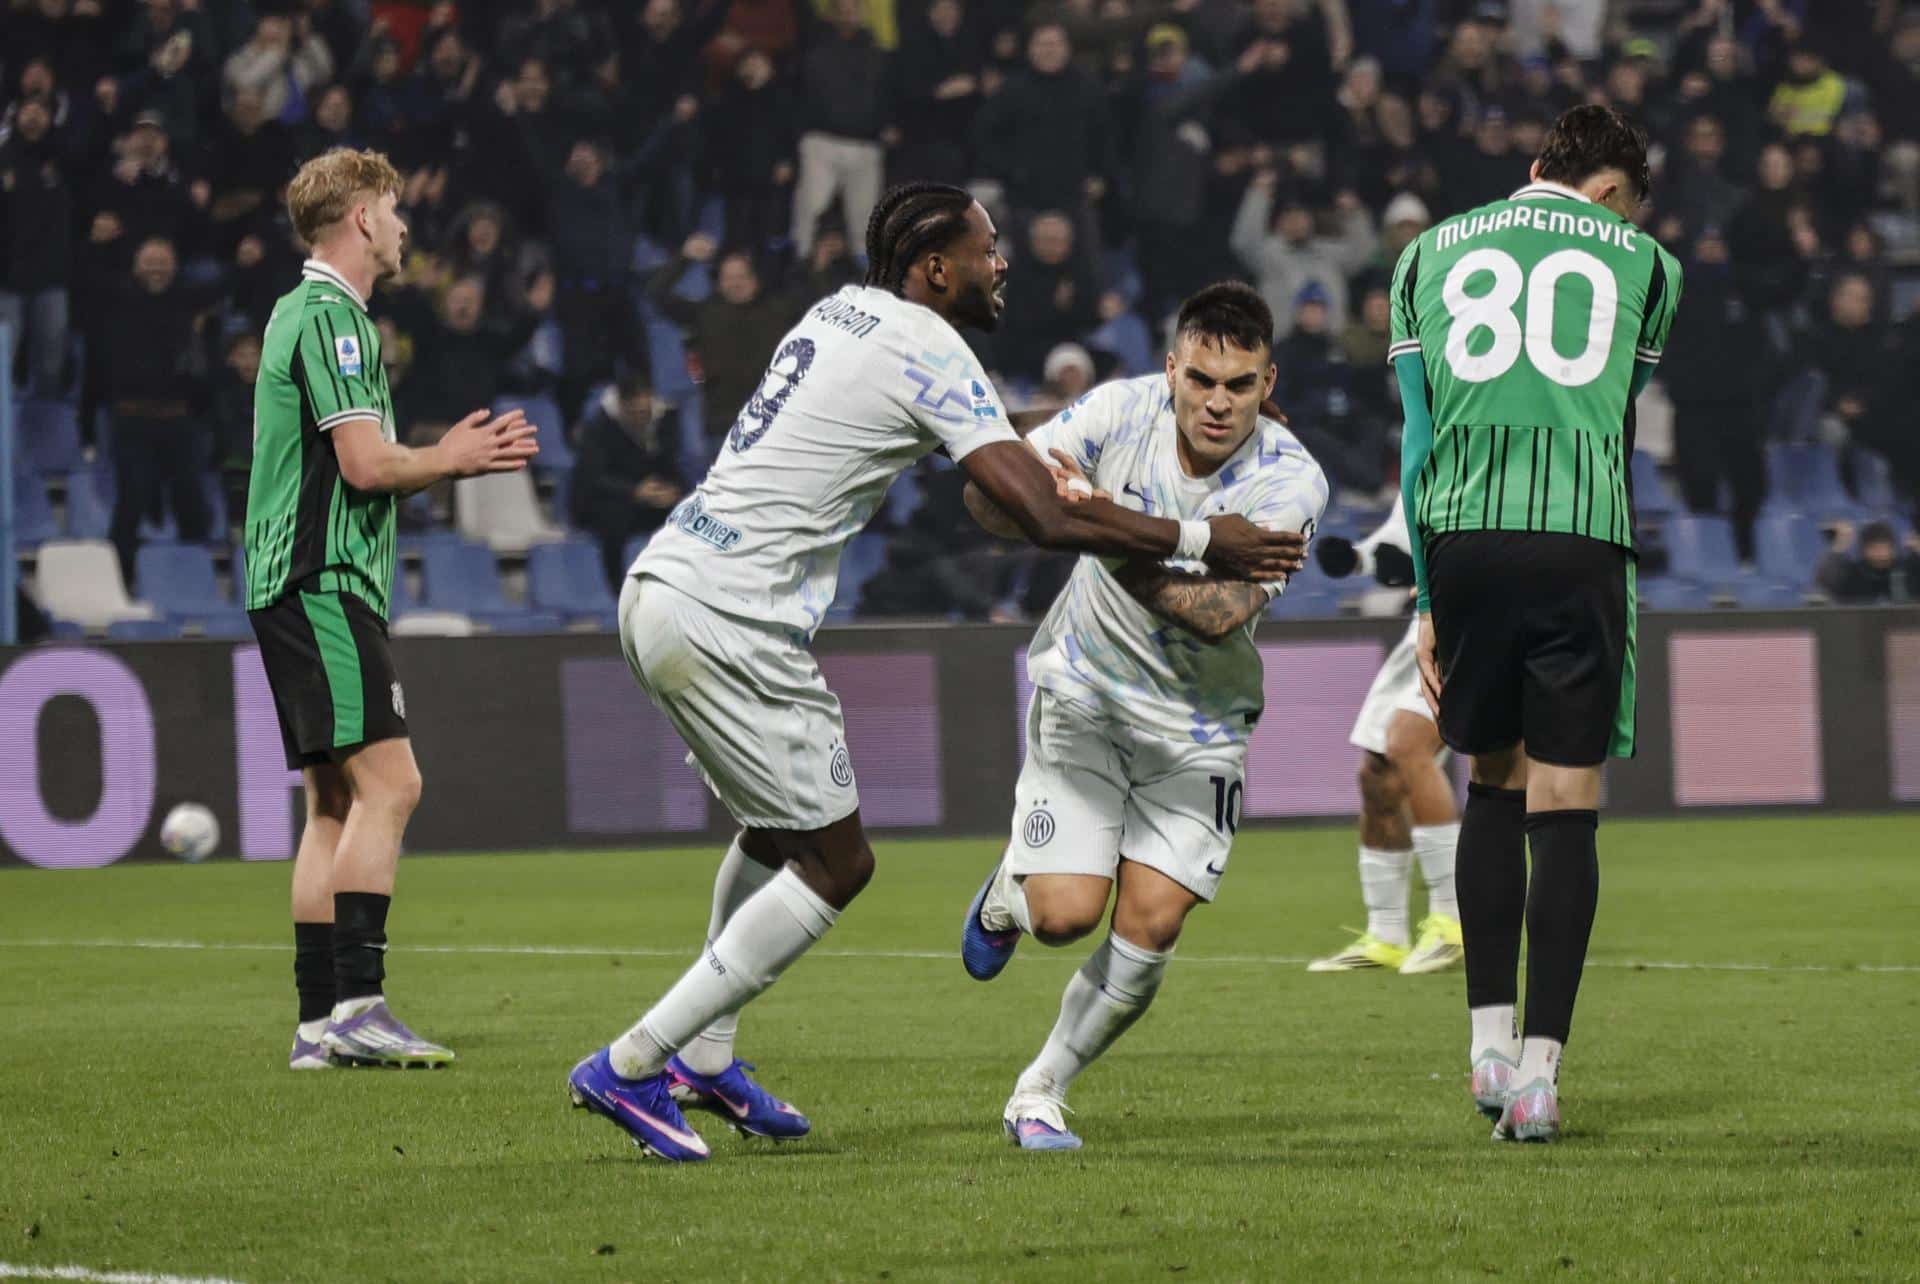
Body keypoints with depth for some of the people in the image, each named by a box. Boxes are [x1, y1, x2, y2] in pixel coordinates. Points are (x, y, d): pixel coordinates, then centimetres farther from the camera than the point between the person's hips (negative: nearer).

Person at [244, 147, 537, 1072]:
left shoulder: (306, 312, 21)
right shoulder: (331, 317, -11)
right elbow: (366, 465, -18)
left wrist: (448, 455, 18)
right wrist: (452, 462, -1)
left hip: (303, 587, 11)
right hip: (322, 583, -11)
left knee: (336, 803, 9)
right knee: (386, 783, -17)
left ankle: (320, 1025, 7)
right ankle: (355, 1004, -23)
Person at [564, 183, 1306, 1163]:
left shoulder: (842, 310, 15)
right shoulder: (929, 356, -11)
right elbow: (1049, 520, -16)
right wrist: (1197, 542, -7)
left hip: (659, 586, 9)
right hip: (726, 627, -9)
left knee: (779, 828, 27)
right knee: (834, 865, 0)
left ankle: (704, 1055, 31)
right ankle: (629, 1067, -2)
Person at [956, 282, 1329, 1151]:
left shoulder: (1291, 482, -20)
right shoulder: (1123, 411, -16)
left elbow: (1220, 613, -32)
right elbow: (988, 493, -19)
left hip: (1198, 720, 0)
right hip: (1086, 691, 0)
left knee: (1151, 925, -10)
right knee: (1065, 913, -12)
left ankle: (1041, 1092, 11)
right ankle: (1010, 890, 26)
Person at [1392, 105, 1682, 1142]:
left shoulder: (1428, 256, 18)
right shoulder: (1646, 263, 14)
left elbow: (1417, 435, 12)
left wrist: (1425, 601, 12)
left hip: (1462, 542, 2)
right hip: (1580, 544, -2)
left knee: (1492, 785, 17)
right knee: (1563, 805, 0)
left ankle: (1491, 1044, 14)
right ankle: (1539, 1068, -5)